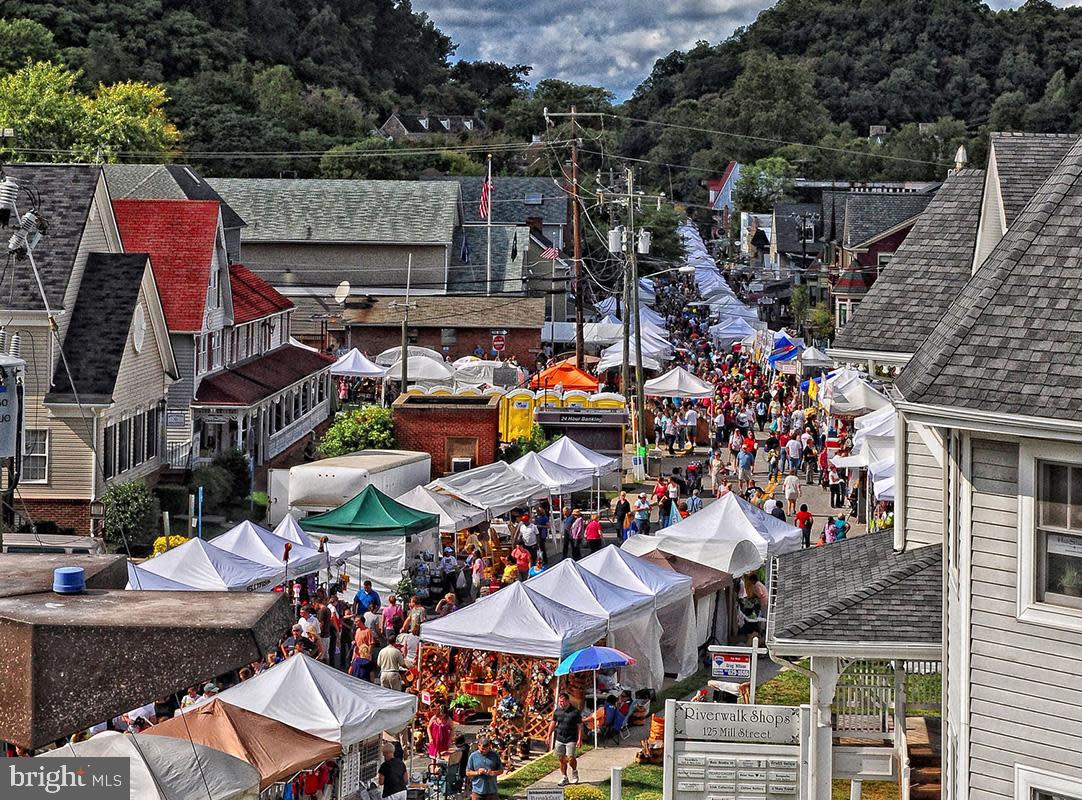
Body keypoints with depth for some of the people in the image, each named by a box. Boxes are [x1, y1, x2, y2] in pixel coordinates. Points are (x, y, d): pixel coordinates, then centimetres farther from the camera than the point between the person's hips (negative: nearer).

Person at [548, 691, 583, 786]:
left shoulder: (575, 712, -6)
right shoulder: (557, 711, 6)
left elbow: (579, 726, -4)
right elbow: (553, 724, 16)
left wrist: (579, 740, -9)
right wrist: (549, 736, 12)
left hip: (571, 740, -4)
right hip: (559, 738, 4)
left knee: (570, 758, -13)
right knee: (562, 759, 6)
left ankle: (574, 771, 16)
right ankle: (564, 777, 17)